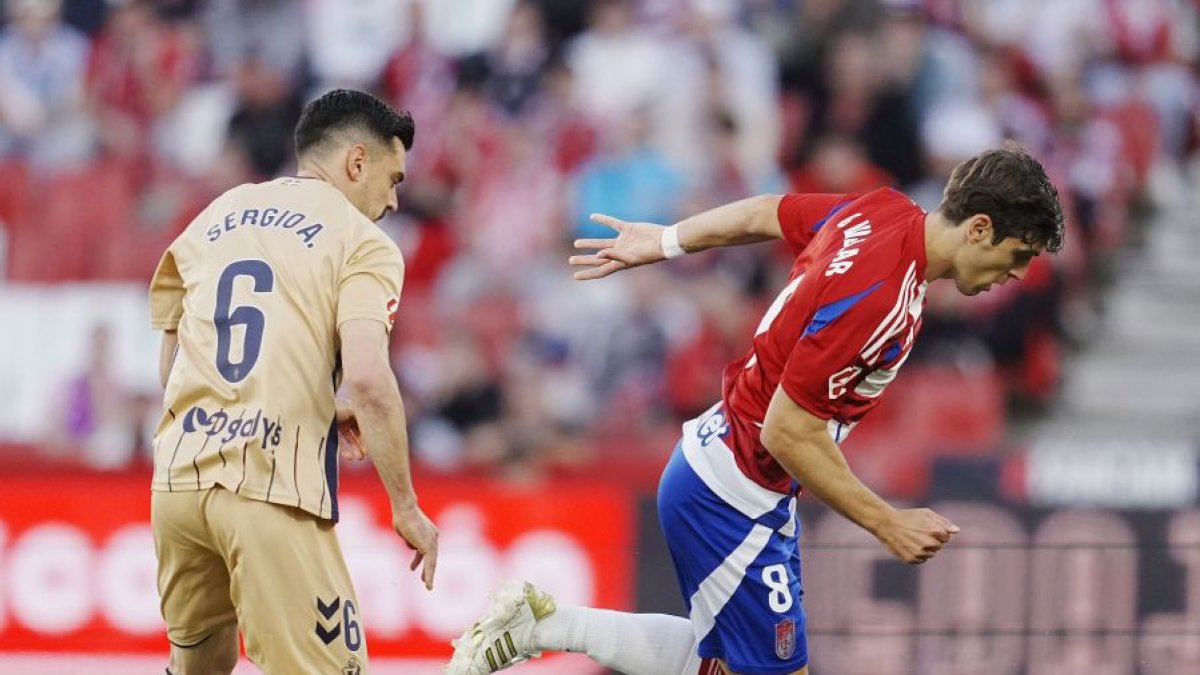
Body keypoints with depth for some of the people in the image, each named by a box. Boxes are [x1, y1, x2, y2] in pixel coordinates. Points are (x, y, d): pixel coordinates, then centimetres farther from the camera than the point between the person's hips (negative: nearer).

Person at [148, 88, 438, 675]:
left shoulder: (214, 219, 18)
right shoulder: (361, 242, 1)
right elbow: (367, 379, -14)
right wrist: (406, 509, -7)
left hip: (179, 475, 6)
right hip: (271, 493, -6)